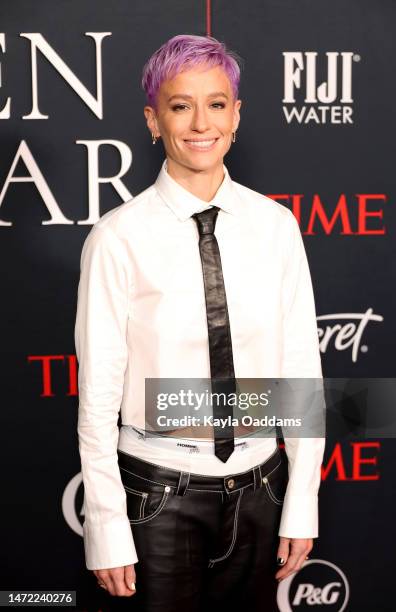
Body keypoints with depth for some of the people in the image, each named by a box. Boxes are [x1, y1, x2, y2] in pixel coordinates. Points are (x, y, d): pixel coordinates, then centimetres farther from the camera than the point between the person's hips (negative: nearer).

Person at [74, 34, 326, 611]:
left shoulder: (276, 226, -3)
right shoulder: (118, 237, -12)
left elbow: (302, 370, 1)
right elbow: (98, 394, -8)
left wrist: (301, 508, 1)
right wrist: (107, 531, -6)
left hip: (259, 488, 3)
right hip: (160, 493, -3)